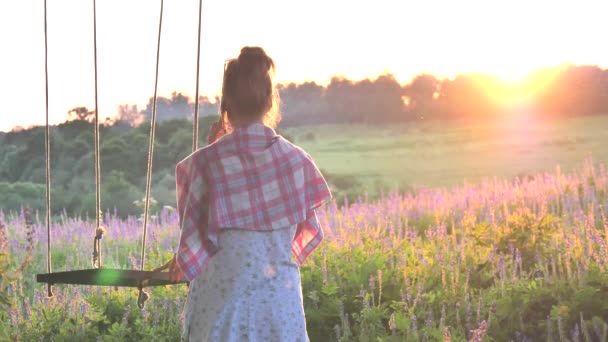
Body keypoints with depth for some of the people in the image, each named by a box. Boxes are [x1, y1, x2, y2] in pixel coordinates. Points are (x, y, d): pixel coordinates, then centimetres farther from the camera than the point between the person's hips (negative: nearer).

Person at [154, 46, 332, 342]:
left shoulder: (207, 161, -8)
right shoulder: (296, 159, 1)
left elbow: (194, 240, -3)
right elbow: (307, 232, 10)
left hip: (224, 293, -2)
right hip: (282, 296, 2)